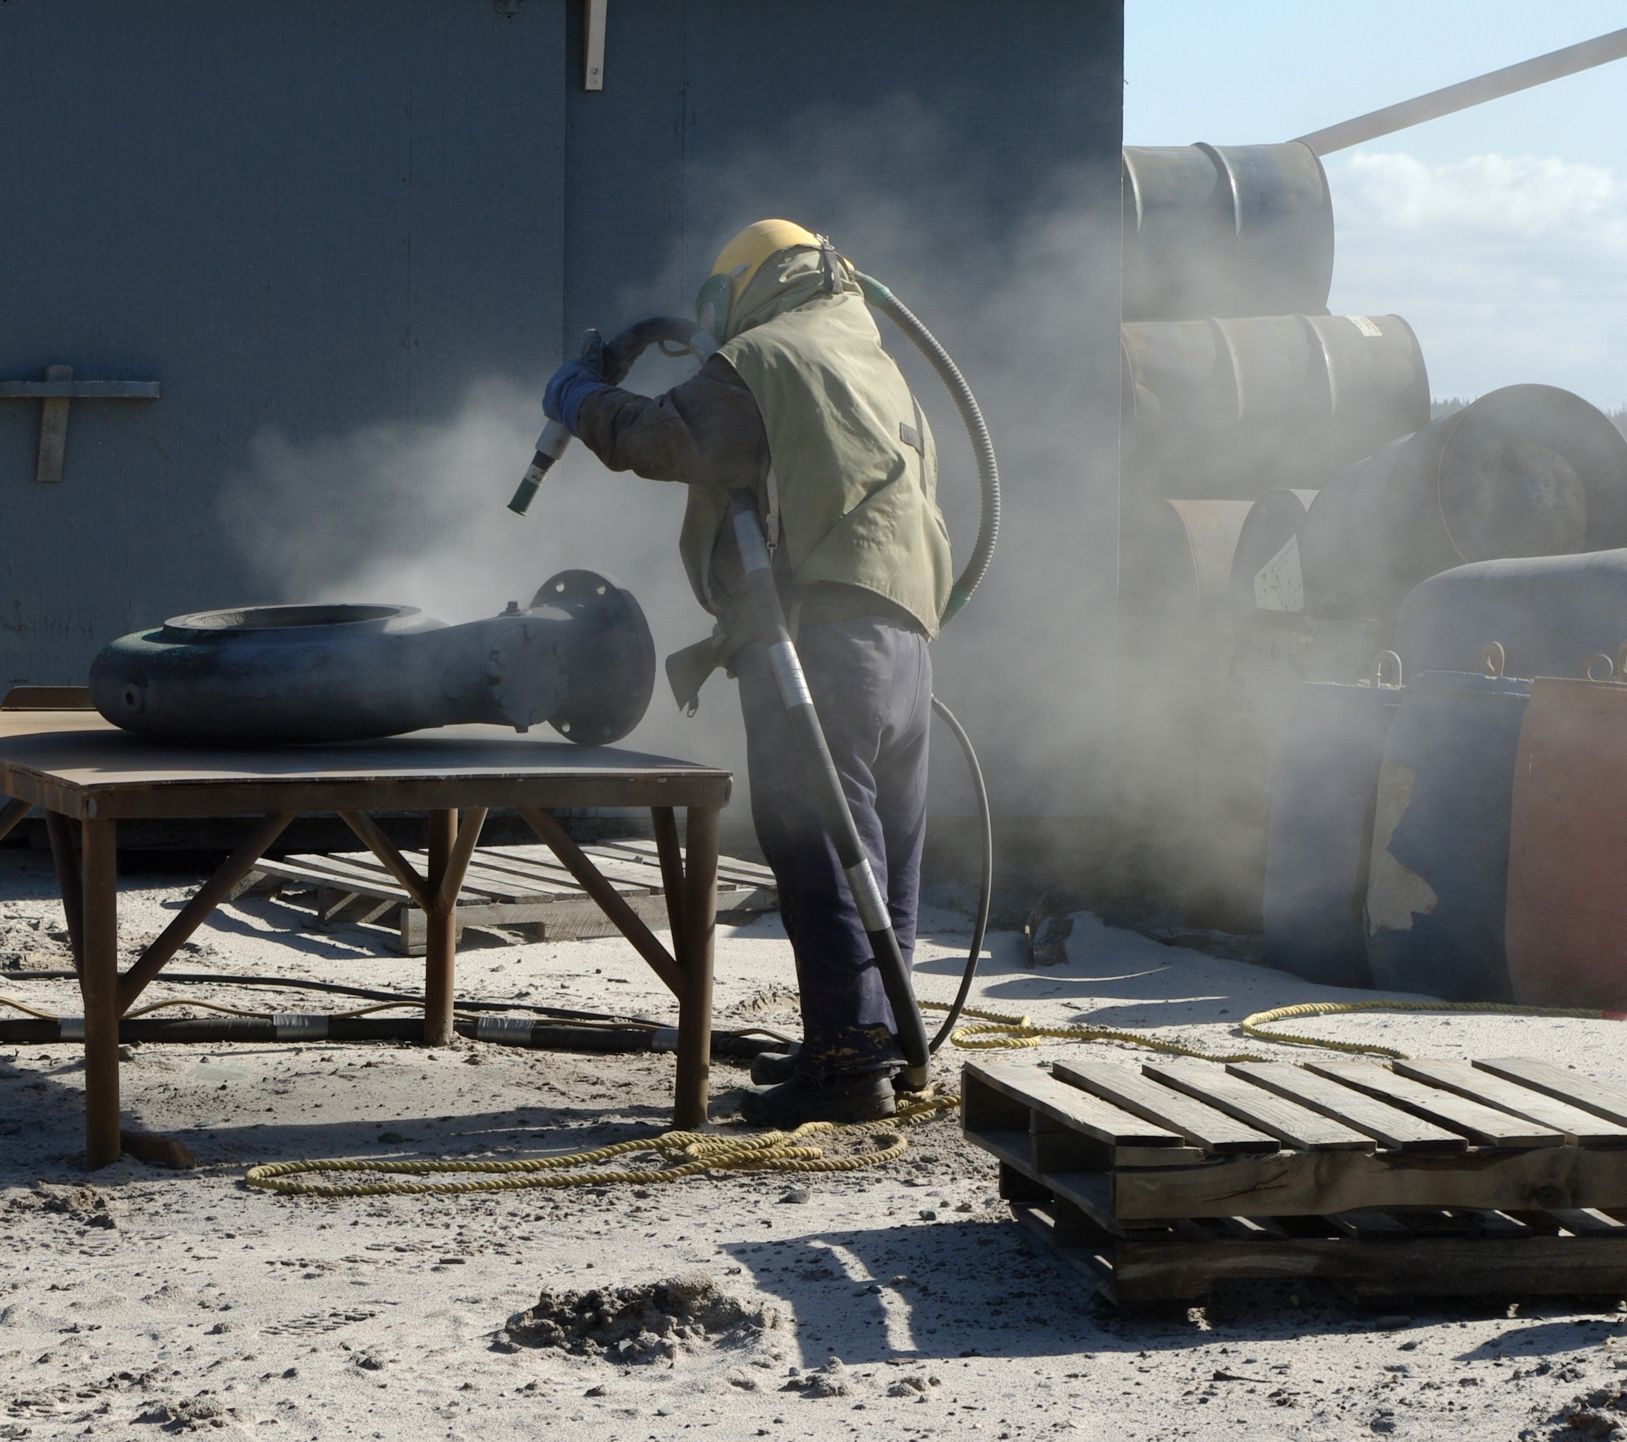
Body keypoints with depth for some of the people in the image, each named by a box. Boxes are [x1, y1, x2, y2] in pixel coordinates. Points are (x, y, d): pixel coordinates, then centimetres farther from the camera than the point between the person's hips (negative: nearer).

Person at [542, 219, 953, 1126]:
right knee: (885, 855, 12)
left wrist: (580, 396, 13)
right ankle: (879, 1041, 18)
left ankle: (850, 1059, -11)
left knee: (820, 852, -9)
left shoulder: (762, 360, -1)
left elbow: (657, 439, -9)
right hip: (905, 630, 9)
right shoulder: (881, 370, 26)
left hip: (818, 632, -9)